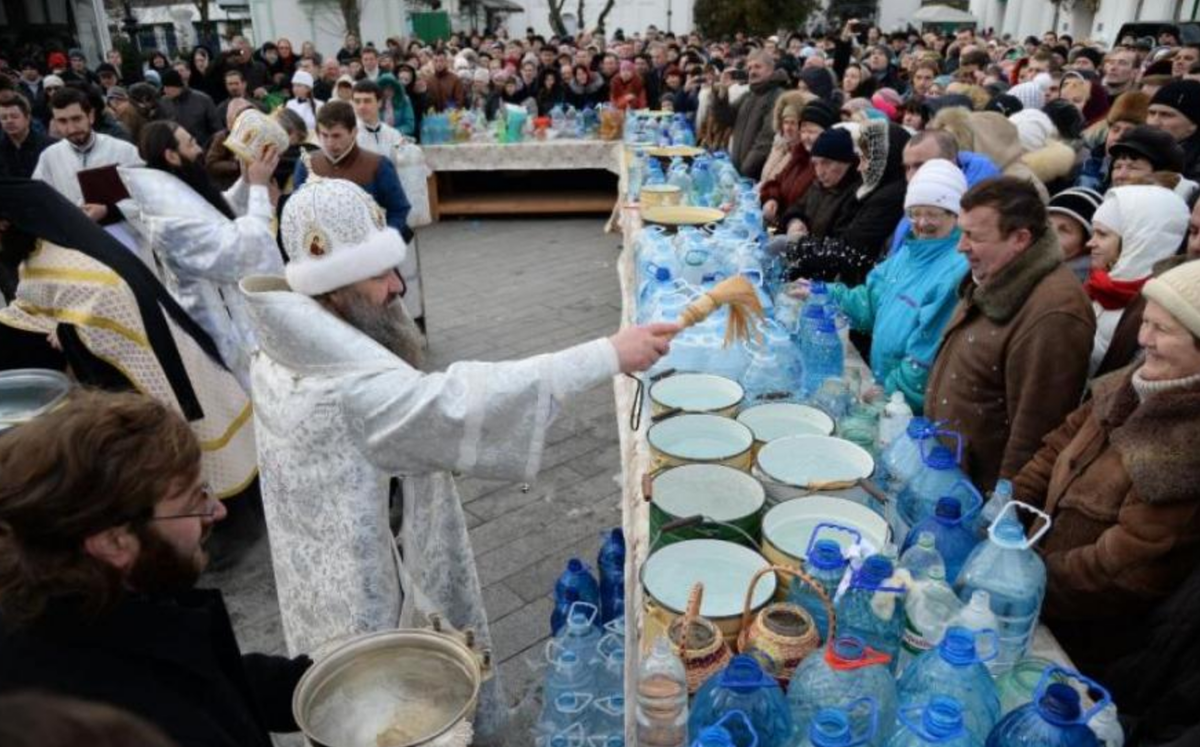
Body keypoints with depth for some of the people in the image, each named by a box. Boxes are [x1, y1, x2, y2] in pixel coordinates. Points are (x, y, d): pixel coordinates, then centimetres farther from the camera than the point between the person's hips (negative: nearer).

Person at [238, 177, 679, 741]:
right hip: (365, 591, -9)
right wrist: (610, 355, -40)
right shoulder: (349, 386, -35)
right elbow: (463, 403, -42)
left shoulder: (285, 357, -3)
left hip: (331, 573, 9)